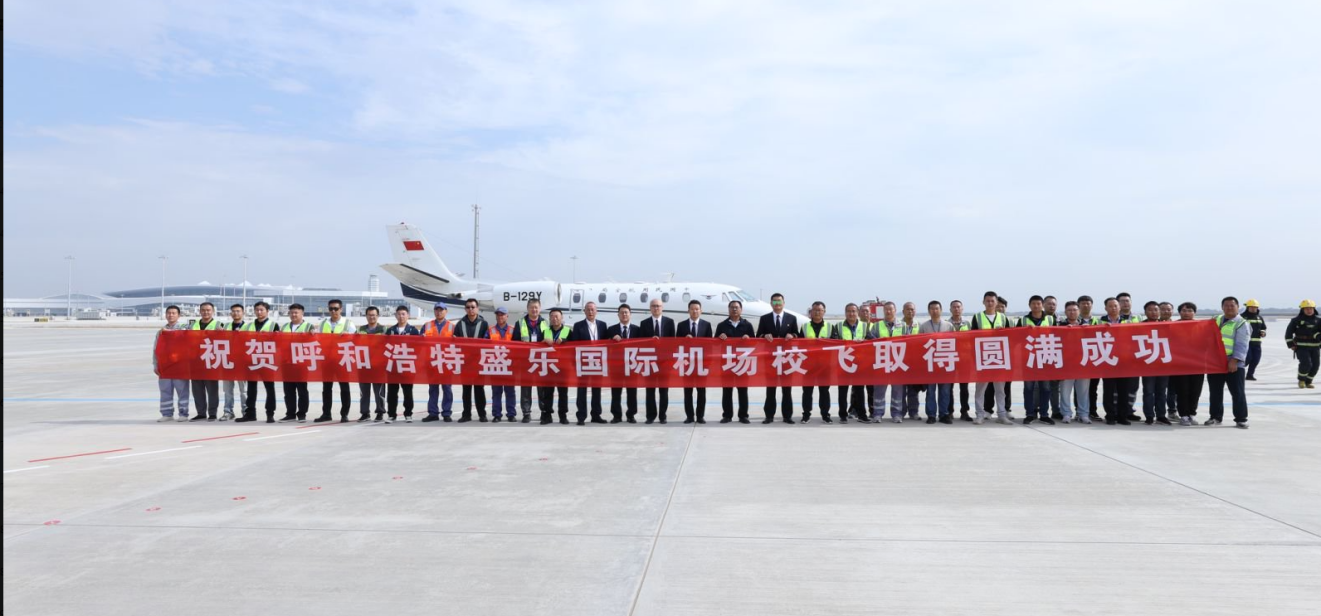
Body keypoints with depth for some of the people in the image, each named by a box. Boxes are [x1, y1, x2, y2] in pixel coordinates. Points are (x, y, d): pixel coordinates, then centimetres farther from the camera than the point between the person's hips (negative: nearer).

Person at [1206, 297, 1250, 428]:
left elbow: (1241, 345, -12)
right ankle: (1215, 417, 19)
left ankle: (1241, 419, 4)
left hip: (1233, 364, -5)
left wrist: (1234, 361, -20)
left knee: (1237, 393, -2)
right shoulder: (1215, 320, 13)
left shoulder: (1241, 324, -5)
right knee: (1215, 392, 11)